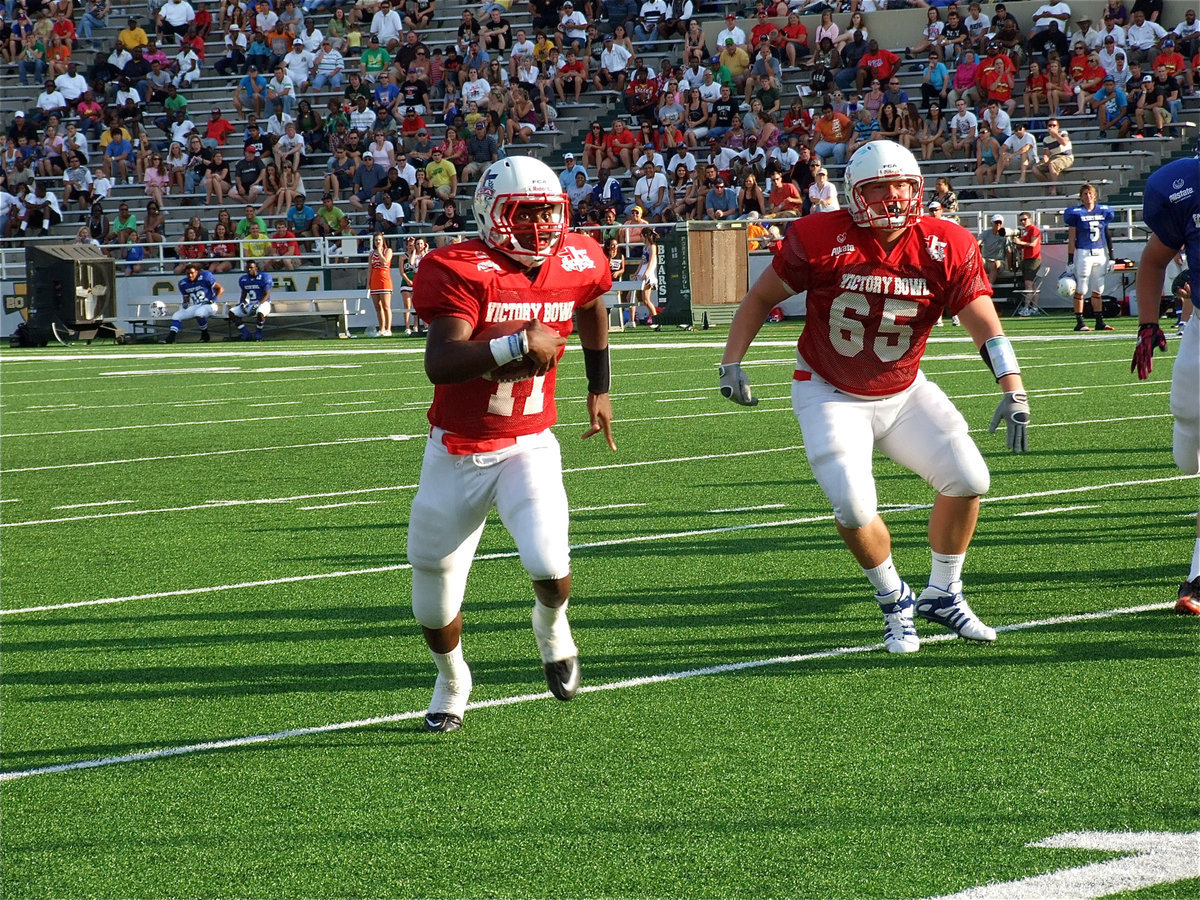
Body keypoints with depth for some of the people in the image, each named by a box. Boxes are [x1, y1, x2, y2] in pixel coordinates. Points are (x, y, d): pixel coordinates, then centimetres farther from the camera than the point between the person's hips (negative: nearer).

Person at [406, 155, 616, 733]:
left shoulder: (575, 264, -4)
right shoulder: (462, 272, -19)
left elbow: (592, 309, 22)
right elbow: (439, 364, -33)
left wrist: (599, 390, 26)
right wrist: (520, 344, -37)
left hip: (529, 447, 2)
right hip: (457, 452, -2)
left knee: (549, 564, -24)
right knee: (435, 608, 9)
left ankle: (552, 627, 13)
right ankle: (452, 681, 42)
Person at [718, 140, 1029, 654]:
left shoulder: (946, 250, -13)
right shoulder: (822, 241, -18)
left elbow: (986, 326, -14)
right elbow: (761, 299, -5)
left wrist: (1014, 392, -25)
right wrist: (731, 364, -12)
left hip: (904, 393, 3)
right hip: (831, 395, -3)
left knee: (968, 479, -8)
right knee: (854, 506, -19)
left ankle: (942, 595, 14)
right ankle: (895, 602, 8)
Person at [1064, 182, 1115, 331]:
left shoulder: (1103, 211, 9)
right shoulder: (1076, 213, -4)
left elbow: (1107, 235, 14)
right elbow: (1071, 239, -5)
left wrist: (1111, 257, 13)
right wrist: (1070, 260, -9)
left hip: (1100, 253, 5)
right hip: (1083, 253, -5)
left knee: (1098, 290, 9)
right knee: (1080, 290, -4)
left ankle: (1100, 322, 14)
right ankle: (1079, 323, -1)